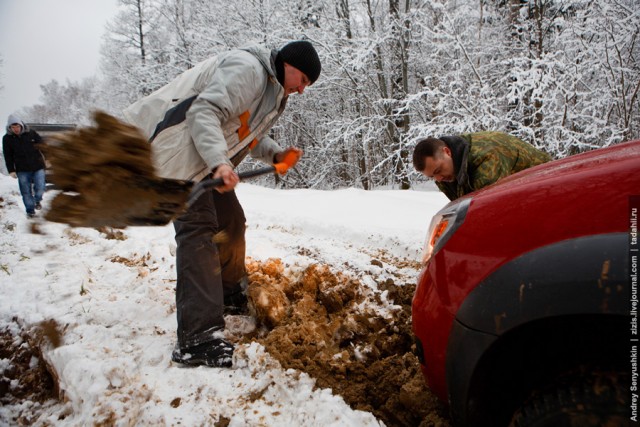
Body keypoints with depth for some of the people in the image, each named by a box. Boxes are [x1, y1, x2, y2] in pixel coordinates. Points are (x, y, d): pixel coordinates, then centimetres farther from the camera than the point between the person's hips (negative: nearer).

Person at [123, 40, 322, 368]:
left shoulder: (273, 92, 17)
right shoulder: (247, 68, -17)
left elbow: (247, 133, 19)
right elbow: (204, 111, -28)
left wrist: (276, 155, 2)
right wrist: (220, 162, -40)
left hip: (207, 160, 11)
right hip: (179, 151, -11)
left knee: (230, 221, 17)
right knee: (198, 229, -20)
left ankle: (231, 295, 37)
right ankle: (198, 338, -23)